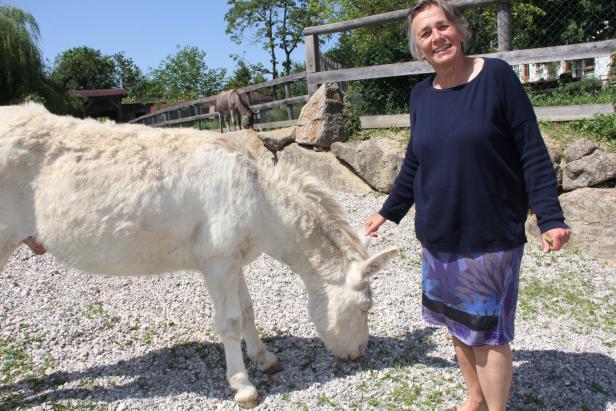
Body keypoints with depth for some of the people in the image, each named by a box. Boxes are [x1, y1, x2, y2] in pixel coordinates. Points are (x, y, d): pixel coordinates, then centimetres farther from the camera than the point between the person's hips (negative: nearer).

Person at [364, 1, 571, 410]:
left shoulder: (497, 76, -9)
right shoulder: (421, 95, 5)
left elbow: (532, 152, -9)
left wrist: (550, 217, -14)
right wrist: (389, 211, 17)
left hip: (491, 234, -5)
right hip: (438, 235, 5)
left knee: (486, 331, 4)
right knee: (457, 322, 16)